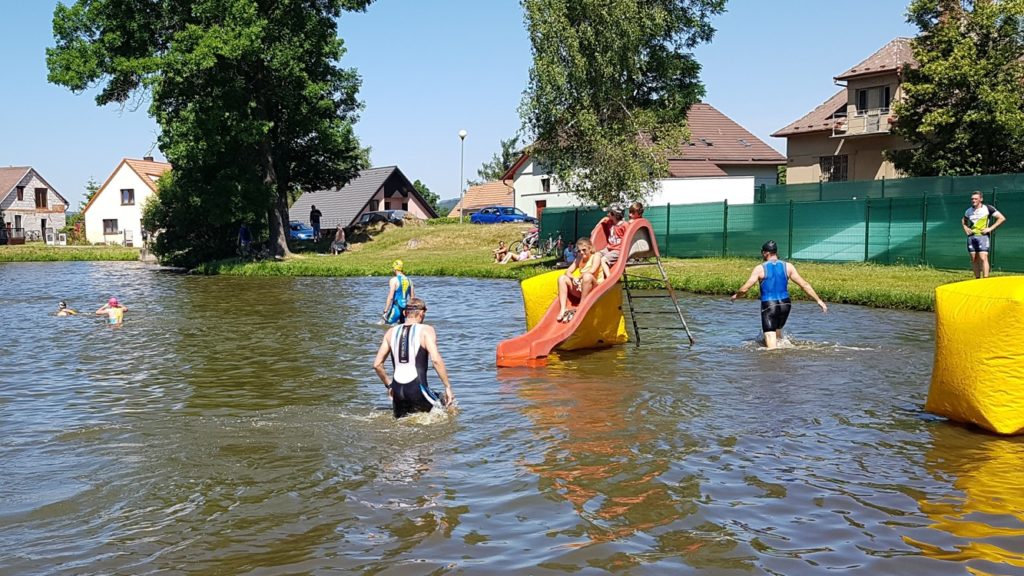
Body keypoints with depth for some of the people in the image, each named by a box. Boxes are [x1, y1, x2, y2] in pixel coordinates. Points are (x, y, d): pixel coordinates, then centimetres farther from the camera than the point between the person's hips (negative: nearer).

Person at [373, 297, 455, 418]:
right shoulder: (426, 330, -1)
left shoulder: (391, 332, 13)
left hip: (397, 390, 5)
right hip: (417, 389, -5)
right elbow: (436, 359, -15)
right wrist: (448, 387, -10)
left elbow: (377, 364, 13)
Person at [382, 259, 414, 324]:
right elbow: (412, 297, 14)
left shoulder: (394, 280, -9)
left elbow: (390, 297, -16)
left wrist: (385, 311, -15)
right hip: (404, 308, 7)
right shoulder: (409, 280, 11)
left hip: (396, 307, -7)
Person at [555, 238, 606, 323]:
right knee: (562, 278, -4)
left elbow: (592, 271, -24)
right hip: (582, 290, 7)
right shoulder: (579, 260, 14)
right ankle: (563, 309, -18)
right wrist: (574, 278, -15)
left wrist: (580, 278, -14)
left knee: (587, 276, -37)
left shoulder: (596, 256, -5)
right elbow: (568, 272, 5)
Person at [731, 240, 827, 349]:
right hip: (784, 305, 4)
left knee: (771, 346, -4)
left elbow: (744, 288, -7)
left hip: (768, 306, -4)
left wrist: (736, 295, 14)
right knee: (778, 329, 32)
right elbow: (805, 285, 1)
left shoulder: (760, 269, -7)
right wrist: (818, 300, 7)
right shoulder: (788, 267, 2)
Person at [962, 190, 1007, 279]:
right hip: (971, 237, 5)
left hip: (983, 236, -5)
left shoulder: (988, 208, -4)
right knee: (974, 259, 5)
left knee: (983, 258, -15)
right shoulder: (969, 211, 11)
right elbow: (964, 221, 32)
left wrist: (990, 228, -11)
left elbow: (1002, 218, -4)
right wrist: (966, 228, 11)